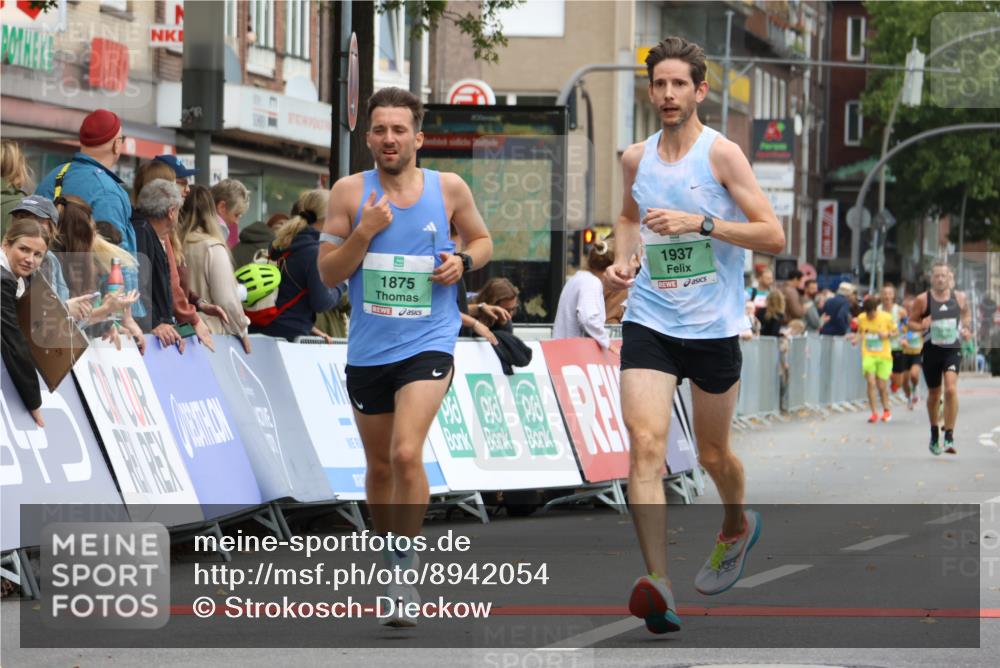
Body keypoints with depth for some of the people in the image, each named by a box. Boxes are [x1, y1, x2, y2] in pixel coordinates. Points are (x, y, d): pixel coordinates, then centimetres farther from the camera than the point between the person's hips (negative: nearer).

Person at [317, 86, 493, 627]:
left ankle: (405, 569, -9)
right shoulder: (350, 192, -2)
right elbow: (328, 273, -3)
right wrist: (365, 231, -17)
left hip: (428, 343, -2)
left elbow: (481, 240, 15)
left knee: (406, 453, -20)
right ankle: (386, 558, 34)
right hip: (368, 350, 2)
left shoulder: (449, 188, -1)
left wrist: (463, 261, -6)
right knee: (380, 465, 14)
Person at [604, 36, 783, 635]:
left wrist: (700, 223, -21)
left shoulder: (721, 154, -8)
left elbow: (773, 236, -12)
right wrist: (622, 260, 9)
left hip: (714, 327, -3)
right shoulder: (636, 159, 7)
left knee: (713, 454, 14)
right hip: (649, 322, 3)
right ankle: (659, 586, -24)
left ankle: (738, 526, 48)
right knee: (645, 443, -17)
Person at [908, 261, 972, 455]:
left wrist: (967, 328, 3)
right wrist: (921, 326, -18)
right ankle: (934, 435, 36)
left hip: (953, 349, 0)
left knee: (951, 389, -20)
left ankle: (949, 437, -17)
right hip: (931, 350, 0)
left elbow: (966, 313, 20)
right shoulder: (922, 300, -6)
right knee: (934, 394, 13)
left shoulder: (959, 298, 0)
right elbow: (911, 321, 3)